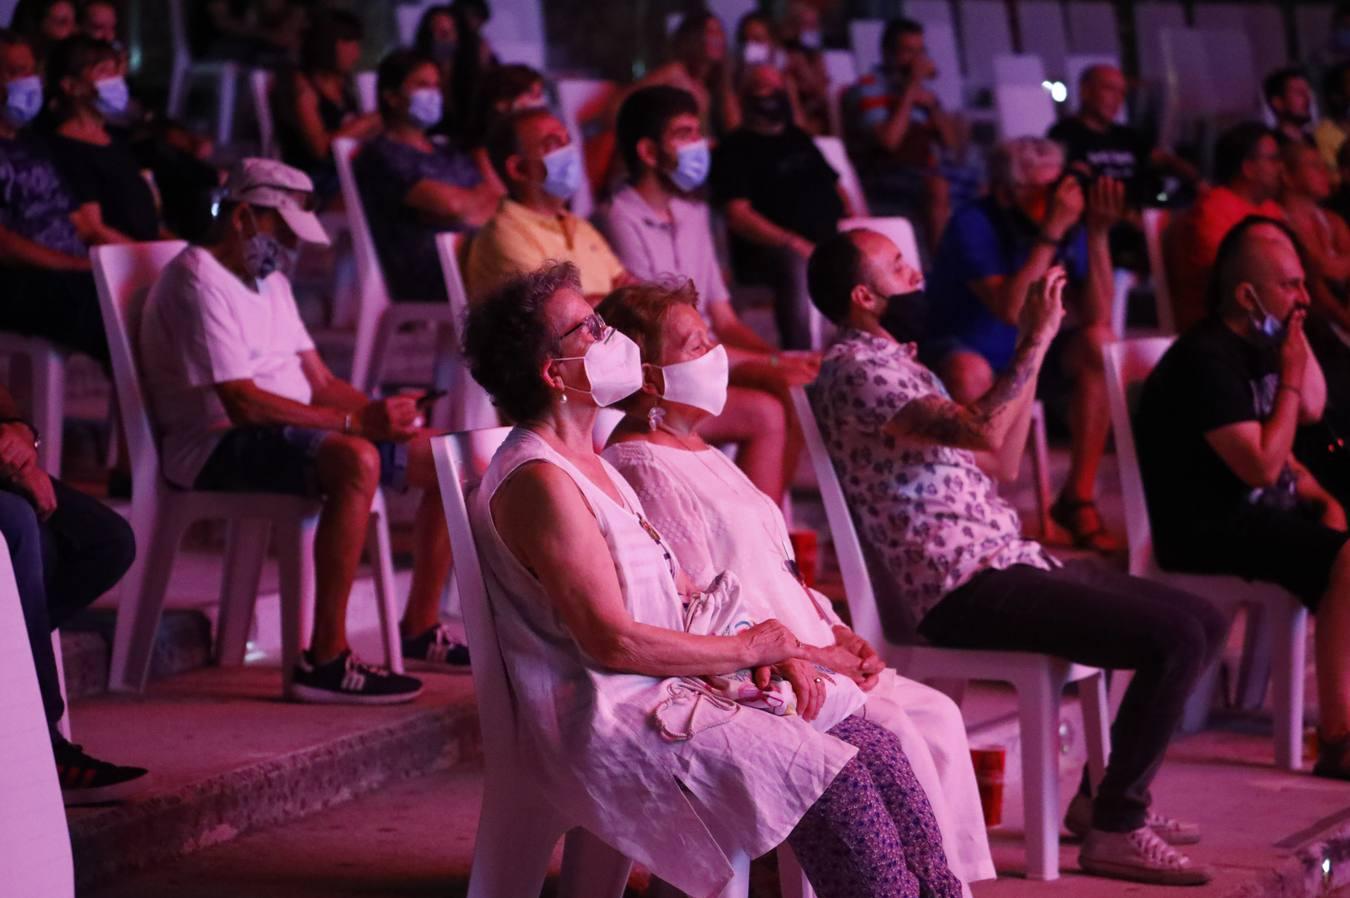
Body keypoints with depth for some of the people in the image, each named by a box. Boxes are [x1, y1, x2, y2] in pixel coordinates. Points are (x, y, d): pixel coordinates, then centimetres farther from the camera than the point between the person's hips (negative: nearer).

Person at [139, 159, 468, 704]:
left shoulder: (269, 281, 19)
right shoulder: (200, 281, -13)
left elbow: (321, 383, 15)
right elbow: (243, 404, -23)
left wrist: (378, 410, -6)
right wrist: (356, 421, -25)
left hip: (287, 432, 10)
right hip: (219, 447, -10)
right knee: (356, 461, -36)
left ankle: (420, 631, 12)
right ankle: (325, 661, -34)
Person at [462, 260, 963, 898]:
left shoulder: (586, 462, 17)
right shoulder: (541, 482, -16)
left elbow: (678, 587, 19)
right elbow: (614, 642, -20)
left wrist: (773, 649, 2)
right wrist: (747, 647, -9)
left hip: (671, 692, 10)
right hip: (609, 719, -10)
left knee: (877, 750, -3)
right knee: (834, 777, -21)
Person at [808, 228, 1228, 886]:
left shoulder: (898, 363, 21)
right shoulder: (855, 368, -12)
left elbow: (999, 464, 20)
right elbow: (981, 429, -26)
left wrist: (1030, 354, 13)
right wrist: (1037, 340, -15)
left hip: (1005, 561, 10)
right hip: (962, 590, -10)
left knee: (1204, 622, 9)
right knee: (1174, 639, -20)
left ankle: (1108, 794, 14)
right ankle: (1115, 829, -11)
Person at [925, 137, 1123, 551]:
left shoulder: (1067, 223, -5)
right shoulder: (974, 225, -20)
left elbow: (1097, 316, -12)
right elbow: (1009, 308, -33)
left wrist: (1097, 235, -21)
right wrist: (1051, 234, -35)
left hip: (1029, 351, 5)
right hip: (960, 348, -5)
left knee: (1099, 344, -21)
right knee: (971, 374, -39)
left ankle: (1078, 498, -15)